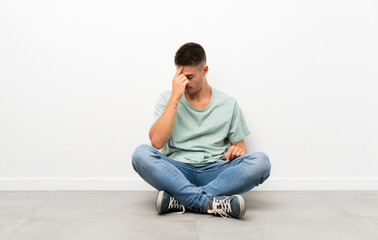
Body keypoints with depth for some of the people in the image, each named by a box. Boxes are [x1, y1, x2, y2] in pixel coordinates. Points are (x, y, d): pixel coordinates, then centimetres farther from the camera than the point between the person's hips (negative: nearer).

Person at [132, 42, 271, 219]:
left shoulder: (228, 104, 12)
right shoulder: (167, 100, 8)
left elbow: (239, 147, 15)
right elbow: (157, 142, -7)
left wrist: (238, 150, -10)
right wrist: (175, 98, -9)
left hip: (215, 172, 1)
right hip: (177, 171, -1)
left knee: (260, 161, -26)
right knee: (141, 153, -29)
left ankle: (179, 200, -32)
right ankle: (211, 203, -38)